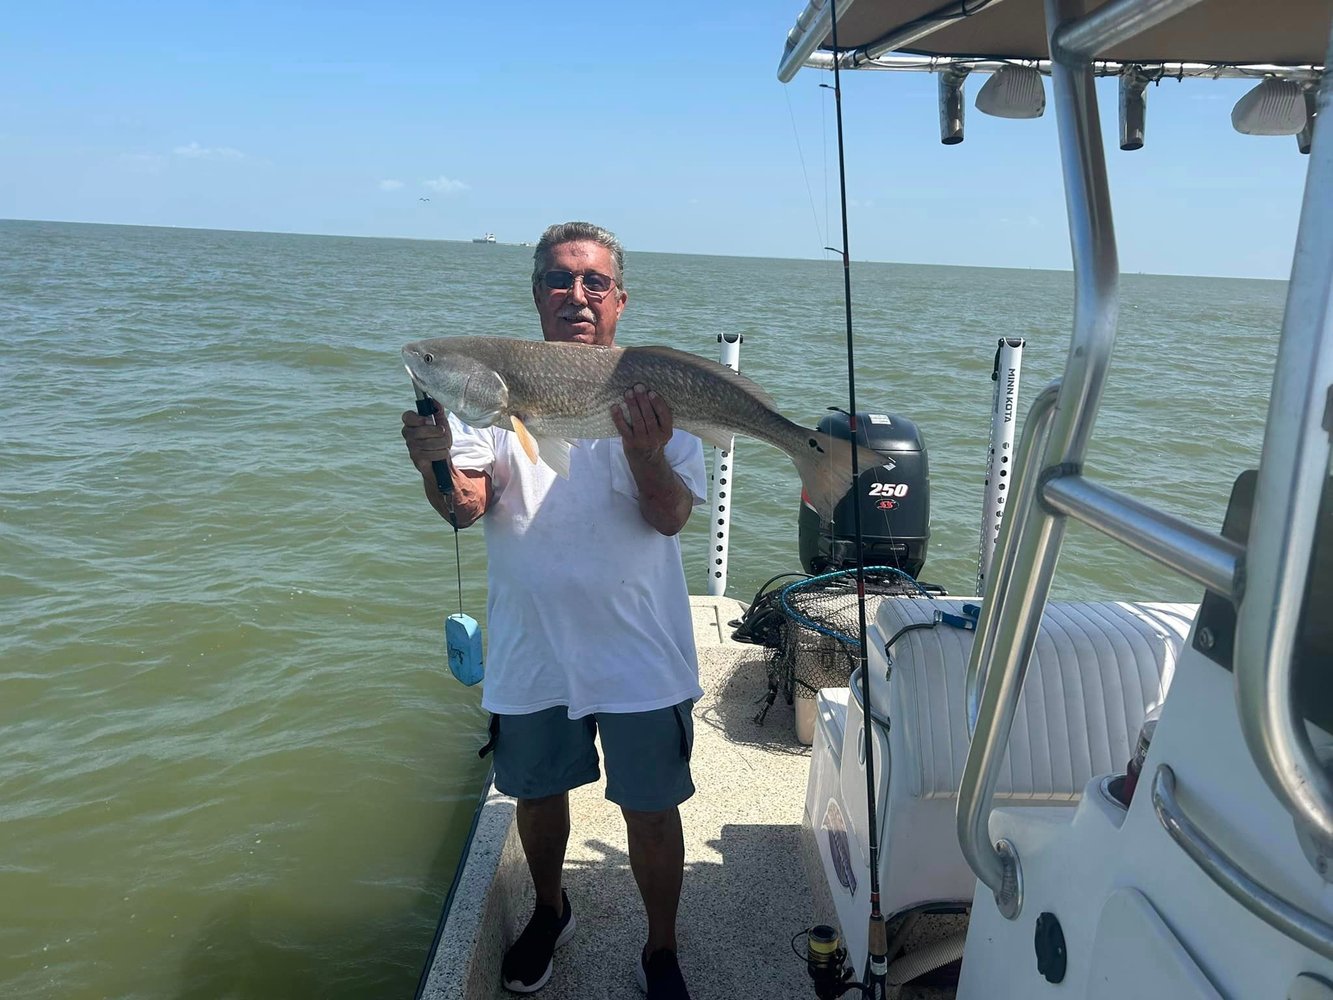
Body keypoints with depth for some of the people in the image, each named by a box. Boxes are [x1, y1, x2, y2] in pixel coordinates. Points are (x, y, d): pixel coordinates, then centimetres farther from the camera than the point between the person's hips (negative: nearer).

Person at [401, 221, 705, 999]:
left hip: (639, 653, -2)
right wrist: (435, 462, -33)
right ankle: (550, 912, 51)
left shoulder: (654, 391, -5)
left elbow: (671, 517, -13)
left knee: (651, 813, 9)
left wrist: (647, 452, -34)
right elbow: (465, 507, -10)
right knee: (538, 794, 22)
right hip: (531, 650, 2)